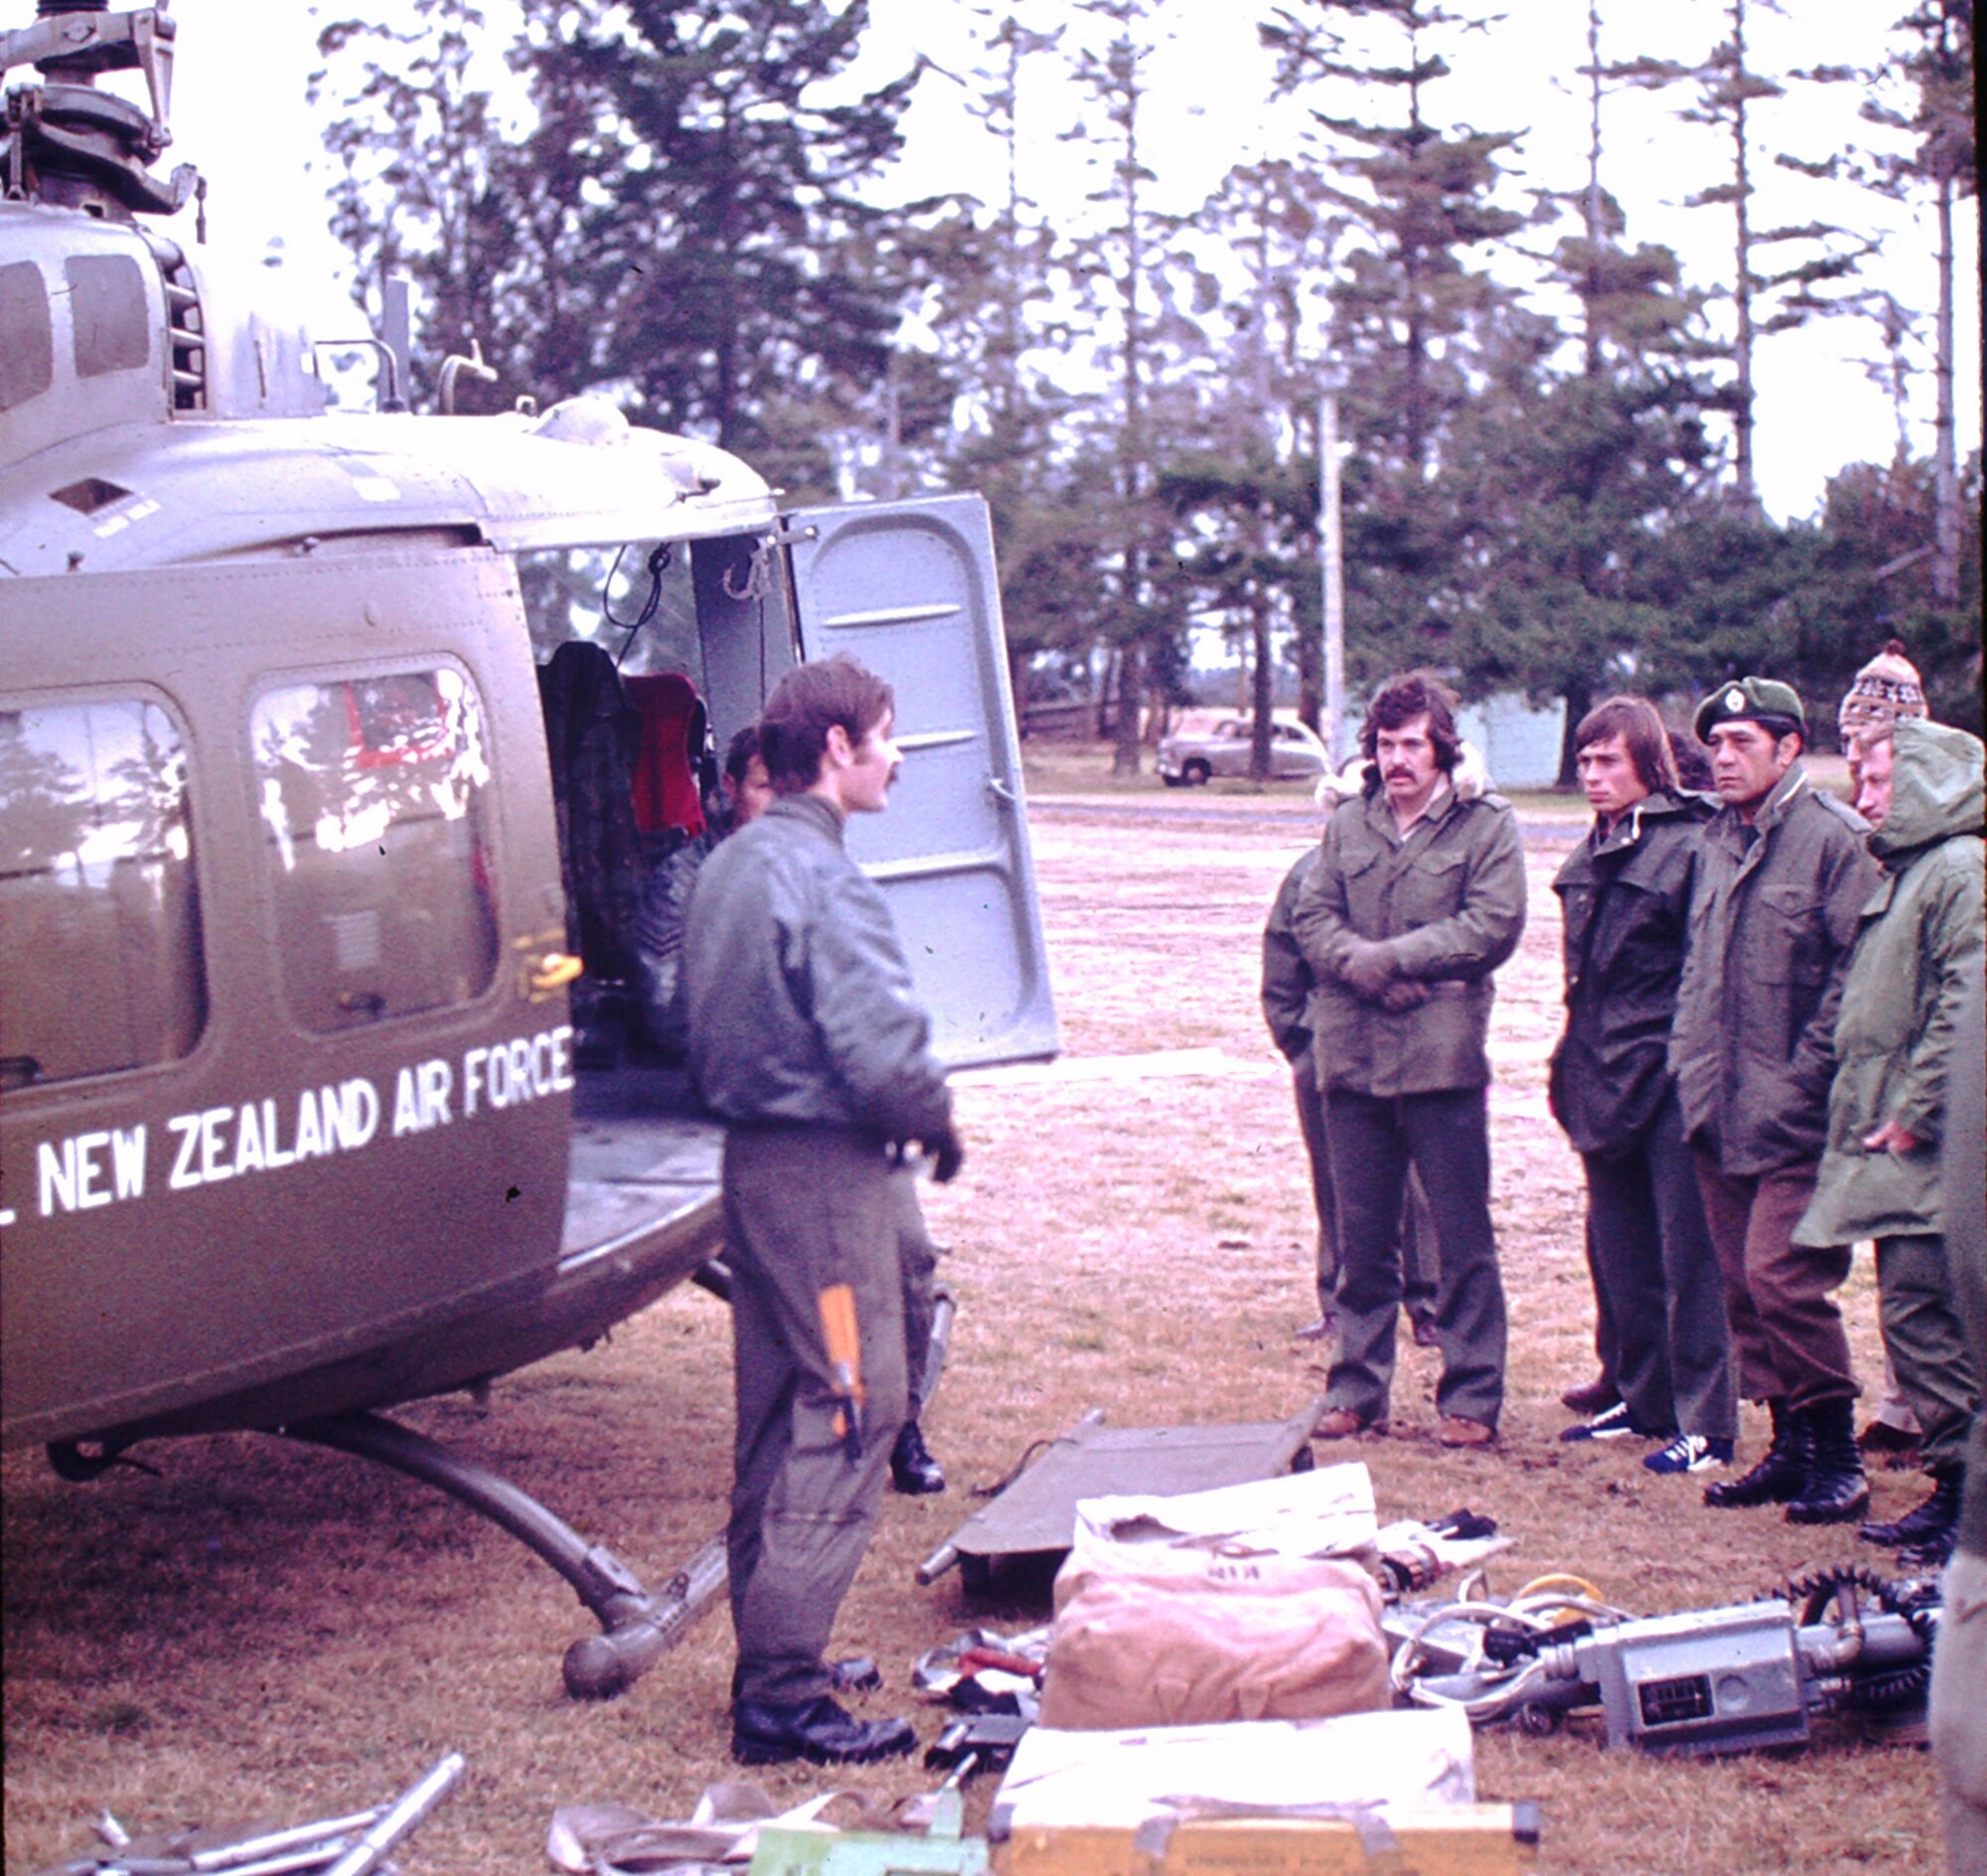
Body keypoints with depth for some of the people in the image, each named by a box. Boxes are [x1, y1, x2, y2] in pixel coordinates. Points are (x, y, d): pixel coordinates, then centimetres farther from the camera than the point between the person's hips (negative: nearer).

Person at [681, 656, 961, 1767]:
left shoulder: (729, 868, 13)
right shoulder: (825, 882, -18)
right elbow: (881, 1050, -25)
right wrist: (939, 1124, -6)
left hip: (753, 1156, 10)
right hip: (826, 1170, -10)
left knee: (776, 1417, 17)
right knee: (848, 1419, -7)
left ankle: (768, 1659, 26)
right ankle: (785, 1697, -6)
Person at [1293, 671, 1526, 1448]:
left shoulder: (1487, 825, 0)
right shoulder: (1349, 826, 13)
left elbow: (1493, 926, -11)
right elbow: (1311, 918, 7)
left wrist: (1389, 956, -13)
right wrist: (1363, 967, -13)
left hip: (1442, 1057, -4)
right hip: (1351, 1058, 4)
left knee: (1462, 1239, 2)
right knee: (1361, 1238, 11)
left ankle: (1471, 1398, 9)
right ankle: (1356, 1390, 20)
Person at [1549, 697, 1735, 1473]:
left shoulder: (1689, 846, -11)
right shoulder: (1593, 855, 14)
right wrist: (1576, 1064, 18)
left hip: (1668, 1081, -8)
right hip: (1606, 1083, 8)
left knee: (1685, 1256, -3)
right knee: (1616, 1249, 15)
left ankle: (1706, 1426, 3)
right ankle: (1642, 1399, 28)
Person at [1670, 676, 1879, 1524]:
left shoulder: (1834, 840, -10)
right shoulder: (1717, 839, 15)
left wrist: (1804, 1078, -16)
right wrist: (1690, 1057, 14)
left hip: (1792, 1118, -8)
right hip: (1718, 1111, 8)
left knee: (1780, 1278, -12)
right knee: (1744, 1284, 11)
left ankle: (1836, 1454, 2)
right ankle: (1790, 1444, 22)